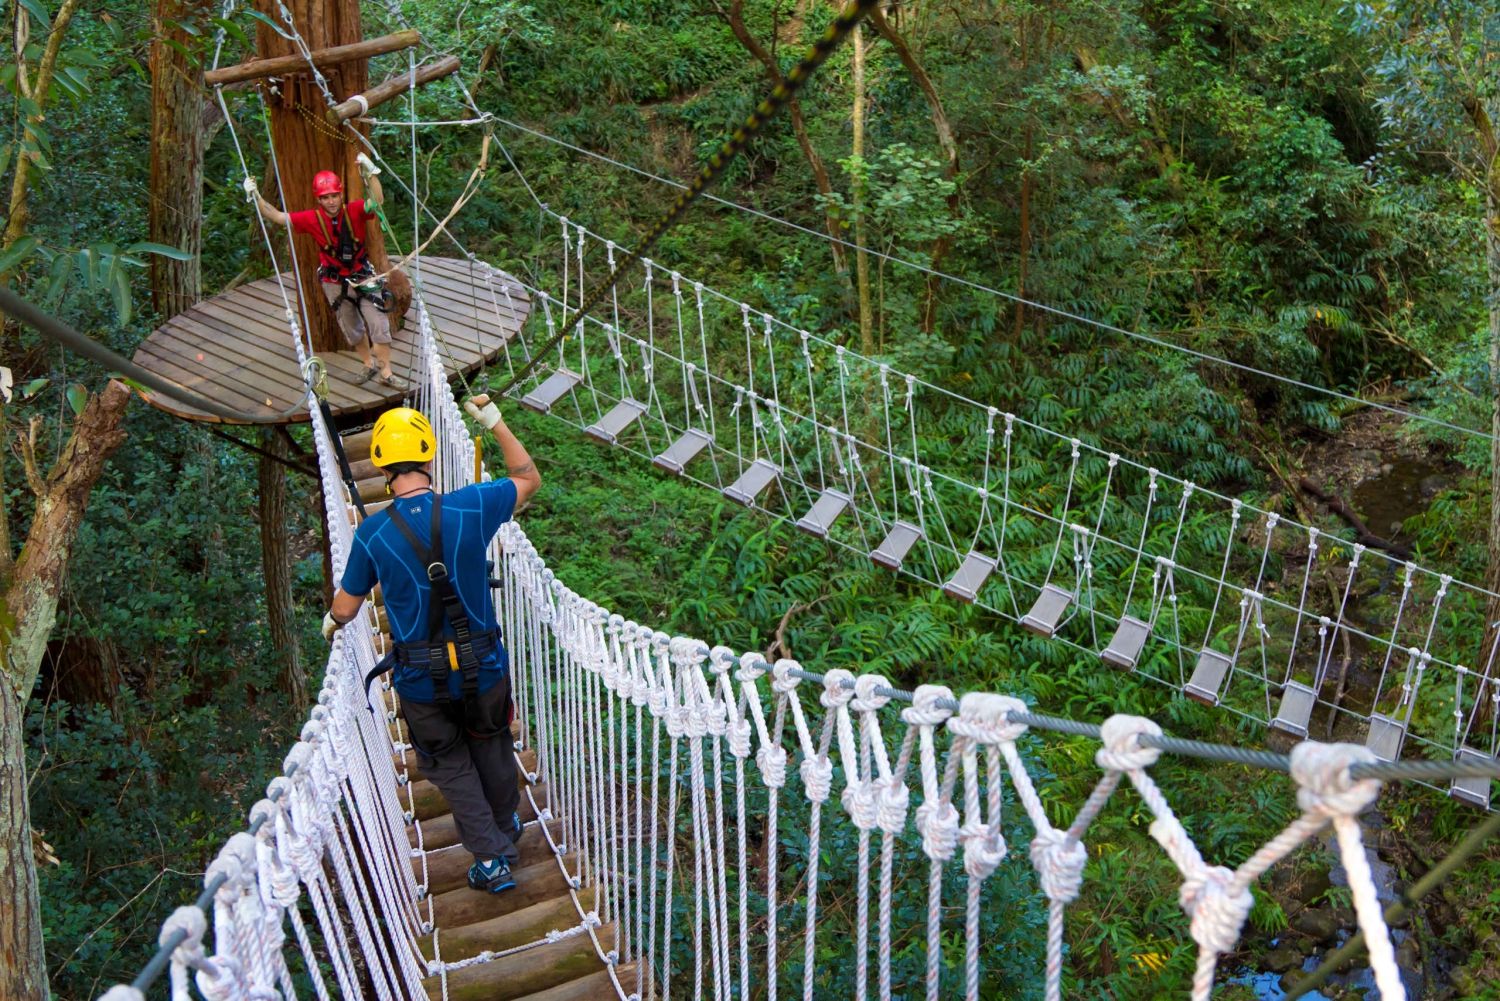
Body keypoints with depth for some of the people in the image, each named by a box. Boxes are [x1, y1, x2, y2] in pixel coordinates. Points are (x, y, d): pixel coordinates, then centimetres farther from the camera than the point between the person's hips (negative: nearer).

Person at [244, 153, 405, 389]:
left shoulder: (354, 211, -17)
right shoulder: (313, 219, -12)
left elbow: (377, 201, -35)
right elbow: (278, 217, -8)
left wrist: (371, 173, -48)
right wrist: (256, 196, -17)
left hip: (362, 278, -2)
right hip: (334, 283, 2)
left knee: (379, 324, -5)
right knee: (352, 329, 16)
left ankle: (386, 373, 6)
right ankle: (369, 365, 37)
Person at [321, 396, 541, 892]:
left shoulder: (372, 533, -15)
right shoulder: (470, 508, -15)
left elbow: (346, 608, -1)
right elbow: (528, 478, 5)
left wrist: (331, 622, 23)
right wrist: (495, 423, 11)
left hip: (421, 682, -1)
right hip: (484, 669, 1)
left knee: (451, 766, 19)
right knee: (491, 749, 26)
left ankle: (491, 859, 22)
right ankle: (507, 826, 48)